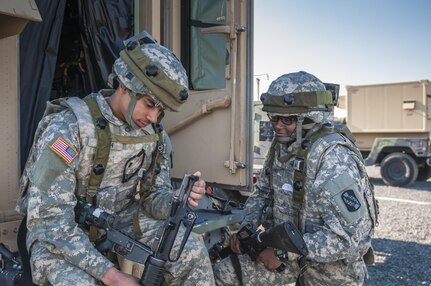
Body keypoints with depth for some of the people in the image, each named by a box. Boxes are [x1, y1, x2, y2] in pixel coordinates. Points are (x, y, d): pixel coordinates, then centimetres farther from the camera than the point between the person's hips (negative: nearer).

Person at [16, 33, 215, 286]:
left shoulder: (155, 134, -6)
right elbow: (49, 219, -27)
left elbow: (153, 199, -1)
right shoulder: (69, 127, -25)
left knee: (193, 251, -16)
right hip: (58, 237, -4)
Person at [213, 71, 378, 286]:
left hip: (331, 264, -6)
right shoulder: (281, 146, -3)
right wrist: (246, 227, -6)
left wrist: (285, 253, -25)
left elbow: (350, 235, -29)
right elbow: (262, 192, 10)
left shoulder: (333, 157, -26)